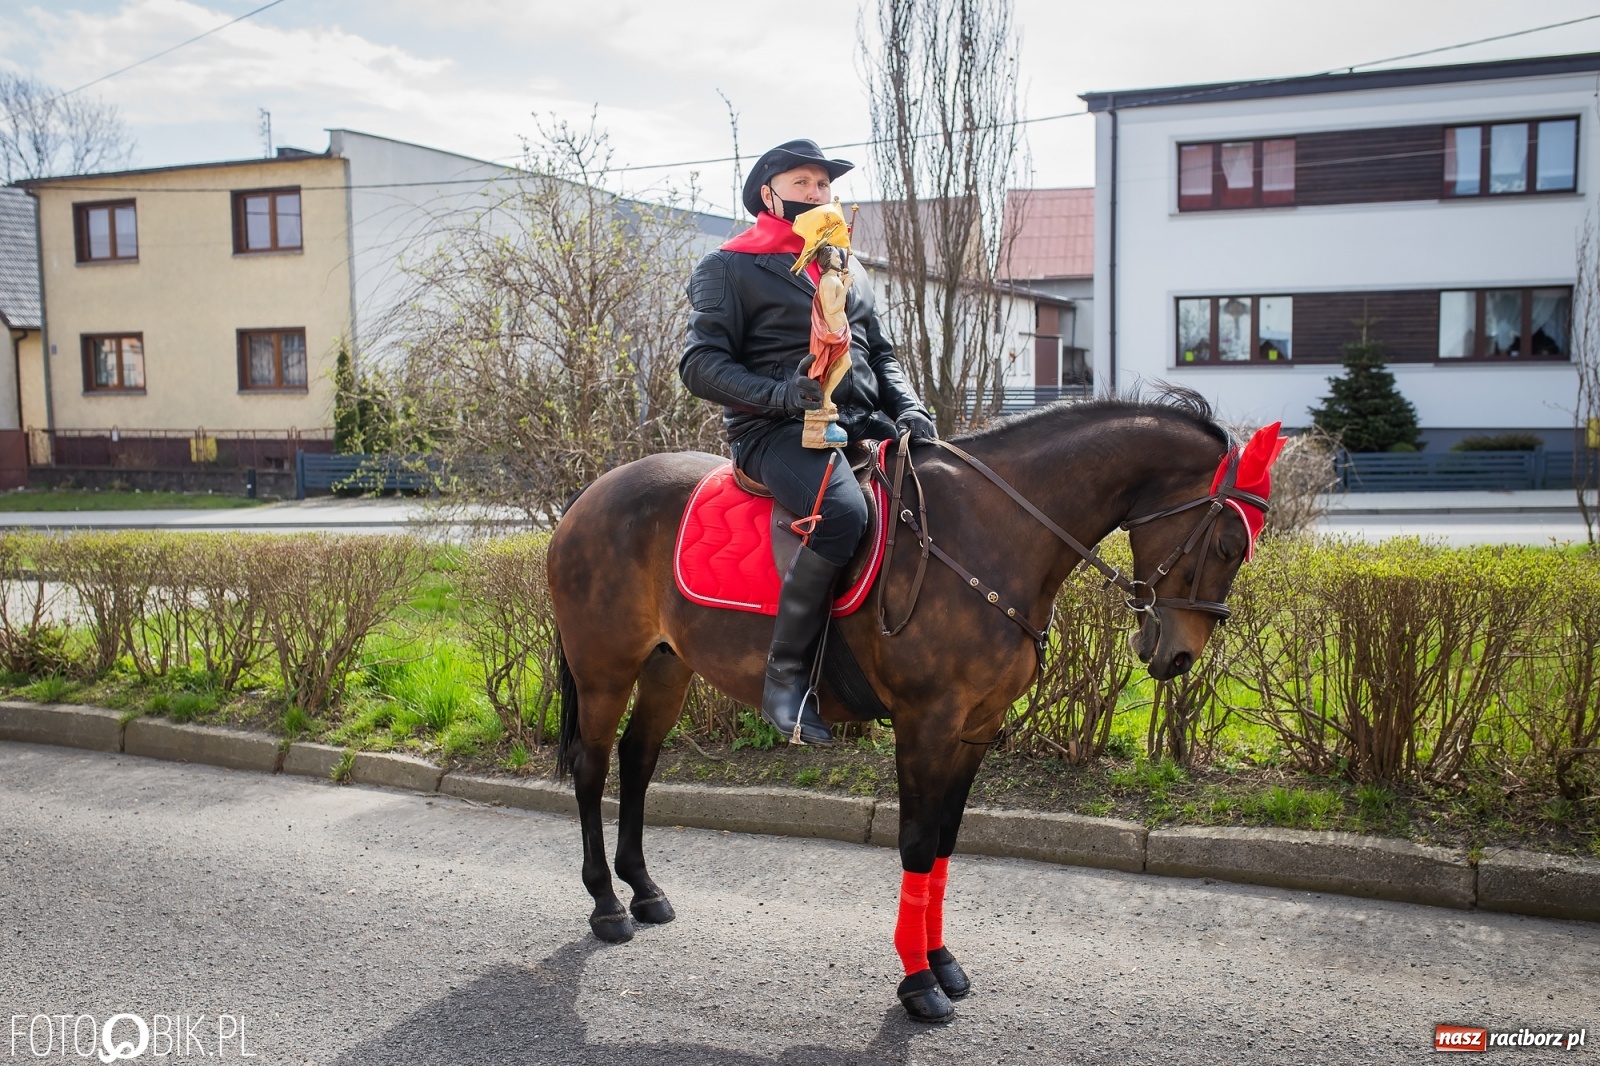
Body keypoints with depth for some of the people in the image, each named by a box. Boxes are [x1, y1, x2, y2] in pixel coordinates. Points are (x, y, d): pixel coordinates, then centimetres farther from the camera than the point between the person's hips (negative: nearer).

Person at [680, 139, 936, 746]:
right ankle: (786, 678, -24)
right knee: (841, 513, -36)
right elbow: (701, 365, -6)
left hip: (864, 425, 7)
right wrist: (781, 394, -23)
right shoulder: (728, 269, 5)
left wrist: (909, 411, 6)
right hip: (778, 431, -7)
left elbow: (882, 355, 28)